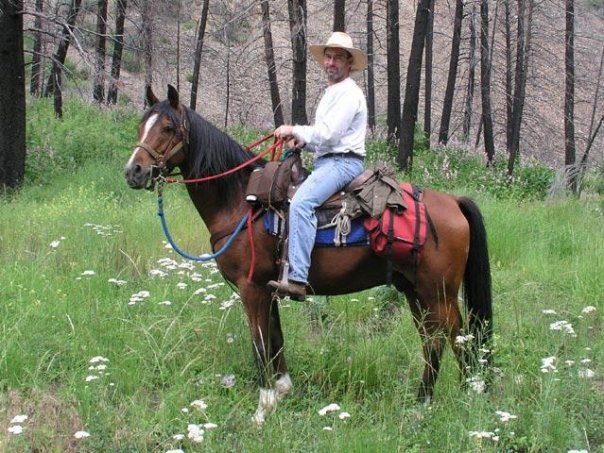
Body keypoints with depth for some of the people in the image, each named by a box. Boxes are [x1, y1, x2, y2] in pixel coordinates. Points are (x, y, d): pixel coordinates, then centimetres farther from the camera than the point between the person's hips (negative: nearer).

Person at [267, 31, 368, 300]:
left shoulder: (349, 93, -8)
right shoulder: (332, 92, 25)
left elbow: (329, 134, -17)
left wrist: (296, 131, -7)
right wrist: (303, 141, 9)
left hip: (343, 163, -11)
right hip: (326, 161, 11)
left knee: (301, 203, -32)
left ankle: (297, 279, -43)